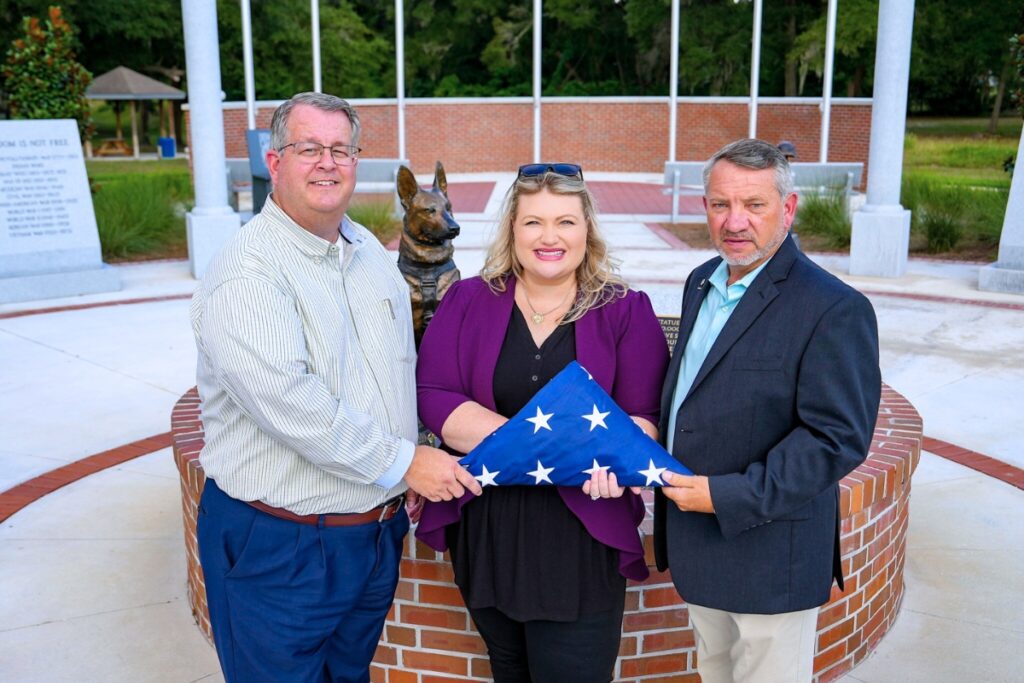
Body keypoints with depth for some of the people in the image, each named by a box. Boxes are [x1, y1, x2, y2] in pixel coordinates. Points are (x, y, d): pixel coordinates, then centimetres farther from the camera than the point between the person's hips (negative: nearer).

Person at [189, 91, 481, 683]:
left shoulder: (371, 251, 8)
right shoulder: (247, 271, -18)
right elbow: (287, 401, -28)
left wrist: (424, 472, 8)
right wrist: (402, 461, -22)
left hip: (379, 531, 7)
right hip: (279, 545, -7)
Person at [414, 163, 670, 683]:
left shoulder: (626, 311, 0)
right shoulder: (467, 301, 3)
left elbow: (645, 415, -4)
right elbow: (433, 398, -6)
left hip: (582, 536, -2)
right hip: (485, 529, 2)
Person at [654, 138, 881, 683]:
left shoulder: (834, 310, -20)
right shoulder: (702, 283, 6)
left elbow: (837, 437, -23)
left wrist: (730, 497, -25)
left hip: (768, 552, -7)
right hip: (697, 544, 8)